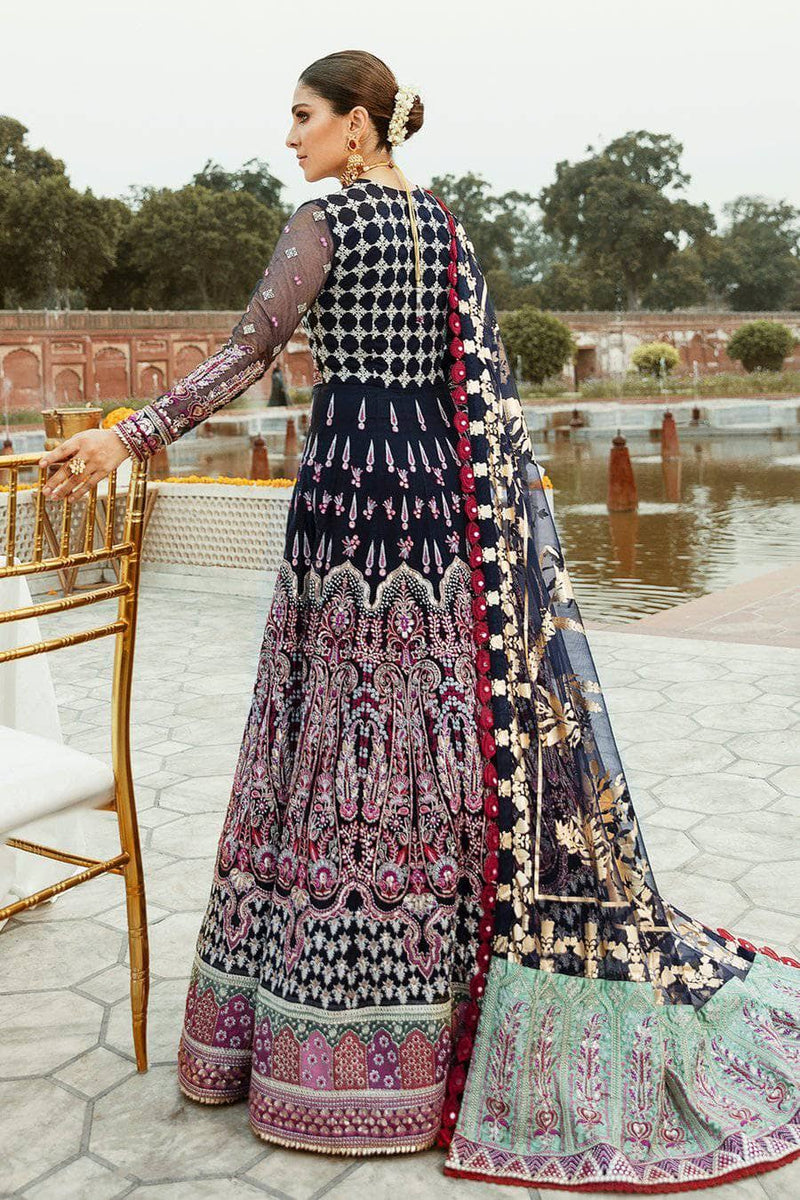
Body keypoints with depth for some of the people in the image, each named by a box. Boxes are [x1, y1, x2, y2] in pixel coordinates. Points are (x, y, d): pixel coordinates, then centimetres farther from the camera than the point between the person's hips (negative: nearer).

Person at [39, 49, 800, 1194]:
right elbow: (488, 381, 13)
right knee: (459, 729, 10)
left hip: (353, 494, -7)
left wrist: (128, 436, -18)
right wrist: (499, 504, 17)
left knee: (352, 732, 0)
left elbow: (250, 349, -17)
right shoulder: (450, 227, 15)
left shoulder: (324, 219, -5)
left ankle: (346, 1030, 11)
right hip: (447, 495, 7)